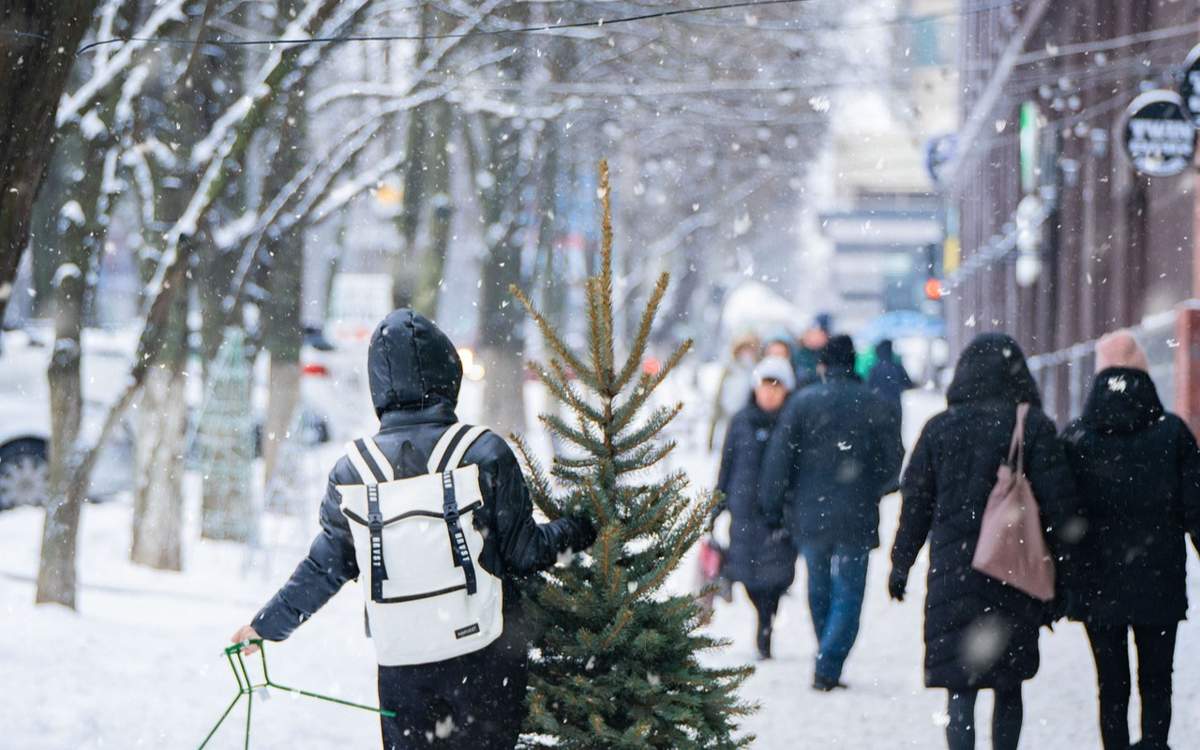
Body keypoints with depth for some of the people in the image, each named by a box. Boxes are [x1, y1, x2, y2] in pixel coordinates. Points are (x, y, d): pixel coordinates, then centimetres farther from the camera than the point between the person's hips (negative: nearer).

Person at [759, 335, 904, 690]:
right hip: (856, 520, -1)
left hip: (809, 516, 1)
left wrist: (773, 508, 4)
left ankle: (827, 664, 23)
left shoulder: (801, 403, -4)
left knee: (819, 591, 17)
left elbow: (779, 459, -5)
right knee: (847, 596, 3)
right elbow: (892, 464, 1)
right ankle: (828, 667, -11)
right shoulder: (875, 407, -4)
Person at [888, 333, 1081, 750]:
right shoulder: (1034, 427, -4)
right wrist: (1058, 571, 2)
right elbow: (1057, 504, -5)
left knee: (960, 688, -3)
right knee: (1009, 685, 15)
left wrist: (901, 564, 16)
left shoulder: (939, 428, 2)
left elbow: (915, 502, 6)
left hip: (952, 572, 0)